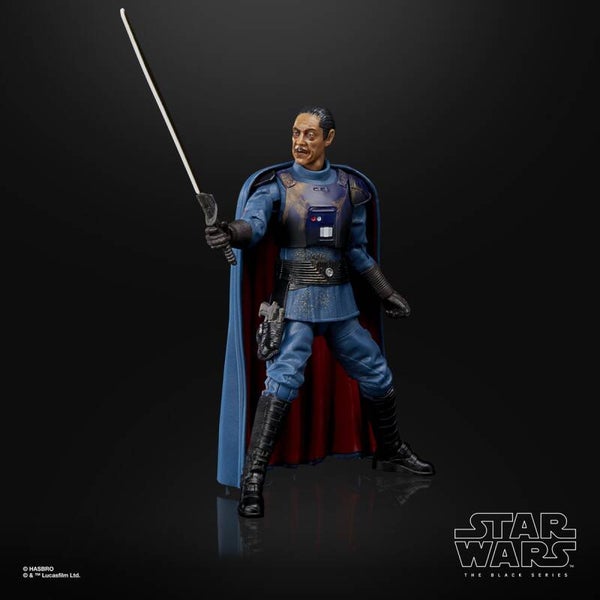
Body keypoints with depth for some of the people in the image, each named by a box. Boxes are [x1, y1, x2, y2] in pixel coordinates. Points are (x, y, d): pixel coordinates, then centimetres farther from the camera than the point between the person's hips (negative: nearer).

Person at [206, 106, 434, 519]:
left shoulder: (350, 187, 7)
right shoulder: (276, 184, -4)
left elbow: (358, 251, 14)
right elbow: (254, 223, -23)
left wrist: (387, 293, 12)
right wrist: (231, 232, -45)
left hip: (341, 300, 5)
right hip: (295, 301, -4)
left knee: (377, 376, 12)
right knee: (284, 379, -21)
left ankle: (390, 453, 35)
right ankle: (252, 478, -12)